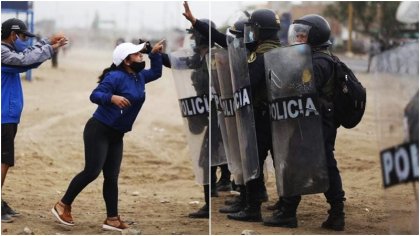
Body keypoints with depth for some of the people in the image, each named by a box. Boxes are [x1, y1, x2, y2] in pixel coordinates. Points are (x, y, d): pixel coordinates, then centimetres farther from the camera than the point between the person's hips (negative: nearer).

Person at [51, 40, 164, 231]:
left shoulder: (139, 77, 10)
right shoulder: (116, 77, -16)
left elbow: (156, 73, 28)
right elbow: (94, 95, -22)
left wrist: (155, 54, 14)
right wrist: (112, 97, -40)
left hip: (116, 136, 8)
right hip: (98, 131, -8)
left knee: (111, 177, 7)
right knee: (92, 172, -14)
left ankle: (112, 219, 9)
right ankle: (63, 206, -1)